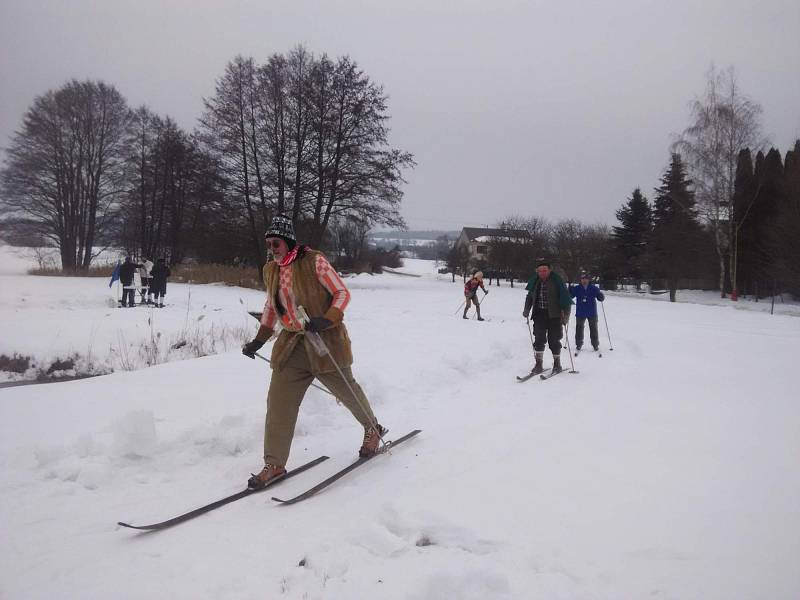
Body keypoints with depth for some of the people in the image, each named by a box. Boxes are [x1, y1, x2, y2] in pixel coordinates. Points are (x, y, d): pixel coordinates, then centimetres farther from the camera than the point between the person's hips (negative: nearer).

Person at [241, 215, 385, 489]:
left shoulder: (314, 262, -13)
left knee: (346, 390, 12)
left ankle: (373, 429, 40)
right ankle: (274, 464, 6)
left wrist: (326, 320, -26)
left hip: (325, 340, -5)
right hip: (292, 344, 5)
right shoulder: (271, 270, 6)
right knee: (279, 401, -3)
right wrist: (259, 340, 15)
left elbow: (342, 293, -11)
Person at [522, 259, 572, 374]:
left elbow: (566, 298, -8)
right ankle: (538, 364, -1)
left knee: (554, 340, 2)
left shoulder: (557, 281, -8)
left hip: (554, 315, -3)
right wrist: (526, 310, 12)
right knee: (539, 339, -5)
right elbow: (529, 296, 21)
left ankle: (557, 363, 19)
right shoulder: (534, 282, 6)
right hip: (539, 314, 3)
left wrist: (566, 314, -14)